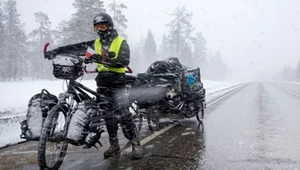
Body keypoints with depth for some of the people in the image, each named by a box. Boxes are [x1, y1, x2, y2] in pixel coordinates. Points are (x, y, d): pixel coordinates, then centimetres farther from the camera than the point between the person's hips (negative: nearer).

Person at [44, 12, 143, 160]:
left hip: (117, 81, -5)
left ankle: (136, 144, -2)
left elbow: (124, 61, -18)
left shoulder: (121, 42, -2)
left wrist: (103, 59, -29)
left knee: (123, 114, -11)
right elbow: (76, 48, 7)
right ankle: (114, 145, 17)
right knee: (108, 114, 7)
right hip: (102, 81, 6)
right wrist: (56, 51, -4)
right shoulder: (96, 43, 14)